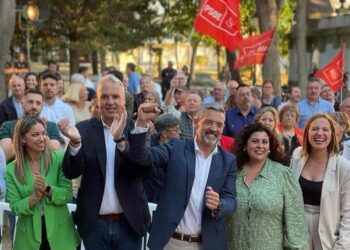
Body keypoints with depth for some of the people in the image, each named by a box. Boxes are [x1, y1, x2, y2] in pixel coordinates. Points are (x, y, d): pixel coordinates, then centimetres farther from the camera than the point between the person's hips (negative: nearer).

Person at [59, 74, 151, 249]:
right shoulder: (84, 129, 0)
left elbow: (144, 169, -14)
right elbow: (71, 173, -8)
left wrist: (120, 139, -28)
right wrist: (75, 142, -26)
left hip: (129, 223, 0)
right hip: (94, 224, 0)